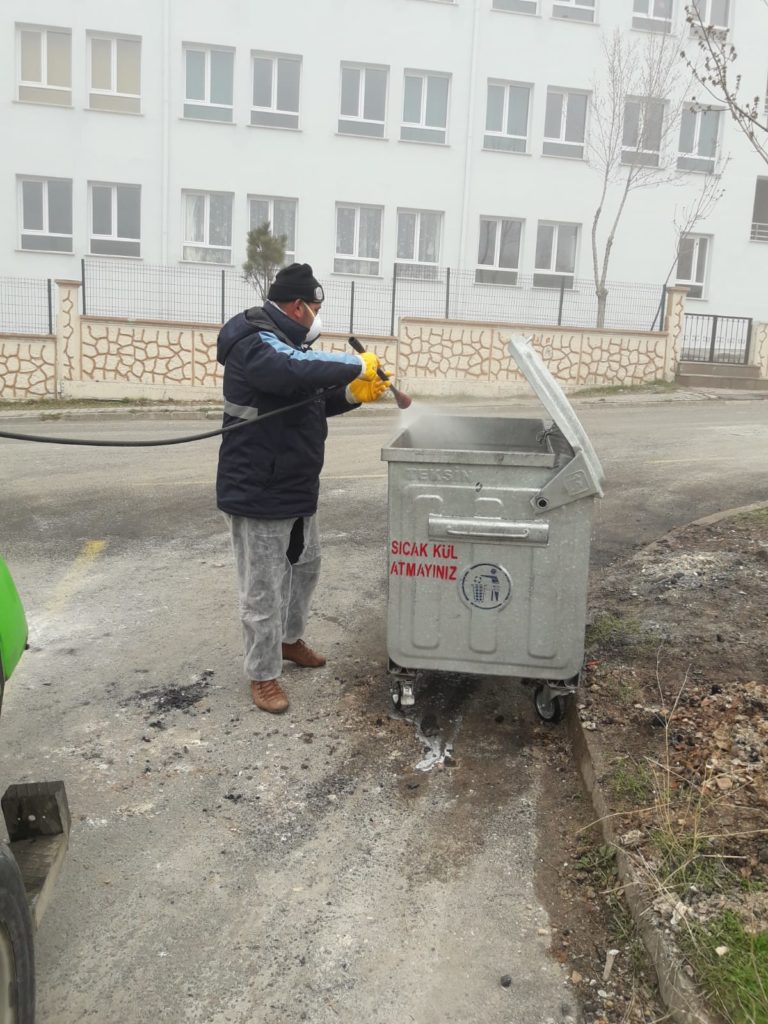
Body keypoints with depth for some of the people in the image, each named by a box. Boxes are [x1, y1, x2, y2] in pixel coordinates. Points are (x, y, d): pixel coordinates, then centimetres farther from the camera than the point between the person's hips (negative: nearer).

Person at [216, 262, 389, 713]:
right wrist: (356, 365, -29)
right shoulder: (255, 345, -19)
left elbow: (313, 402, 22)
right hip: (259, 493, -11)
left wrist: (354, 394, 4)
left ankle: (290, 640, 43)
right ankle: (264, 675, 16)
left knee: (306, 566, 24)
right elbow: (298, 372, -42)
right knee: (264, 590, 1)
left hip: (297, 489, 11)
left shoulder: (284, 342, 16)